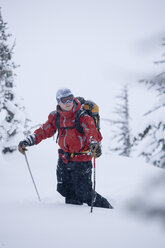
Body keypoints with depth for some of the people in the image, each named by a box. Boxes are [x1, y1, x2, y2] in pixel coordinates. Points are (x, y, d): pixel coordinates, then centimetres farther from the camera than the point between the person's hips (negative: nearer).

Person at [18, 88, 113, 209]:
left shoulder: (83, 116, -18)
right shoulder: (56, 116, 0)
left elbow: (93, 133, -32)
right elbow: (45, 131, 9)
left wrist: (94, 145, -53)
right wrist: (28, 141, -1)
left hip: (82, 160, -6)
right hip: (64, 159, 6)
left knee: (84, 195, -6)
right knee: (64, 190, 13)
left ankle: (107, 209, 14)